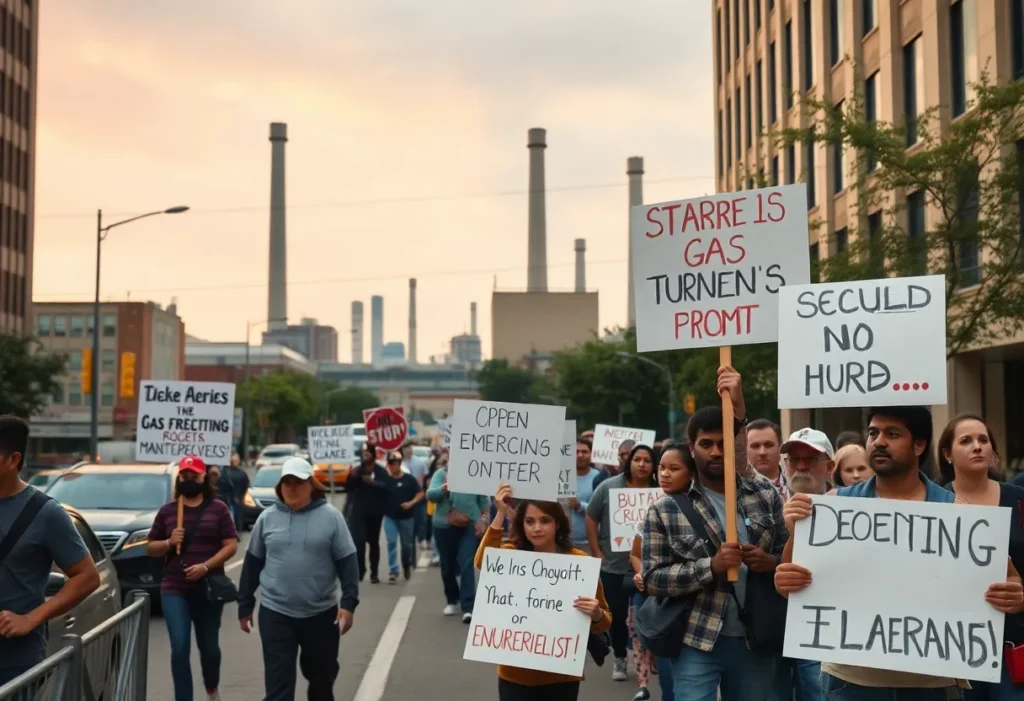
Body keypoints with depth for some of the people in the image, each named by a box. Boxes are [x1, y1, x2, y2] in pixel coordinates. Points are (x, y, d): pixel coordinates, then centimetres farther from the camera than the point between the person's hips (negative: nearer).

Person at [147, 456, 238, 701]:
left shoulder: (218, 508, 1)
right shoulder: (167, 510, 6)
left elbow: (231, 546, -4)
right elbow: (150, 548, 10)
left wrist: (205, 566, -17)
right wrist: (169, 542, -12)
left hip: (209, 588, 0)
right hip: (174, 589, 1)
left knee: (208, 646, 13)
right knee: (180, 648, -8)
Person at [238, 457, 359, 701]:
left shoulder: (330, 517, -4)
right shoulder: (267, 518, 2)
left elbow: (347, 562, -4)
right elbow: (253, 564, 9)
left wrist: (349, 602, -12)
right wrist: (245, 605, 10)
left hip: (321, 613, 0)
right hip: (275, 614, 0)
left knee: (322, 676, 17)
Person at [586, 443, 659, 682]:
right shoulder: (608, 487, -4)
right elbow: (591, 519, 1)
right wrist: (597, 553, -3)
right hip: (613, 565, 0)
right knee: (617, 613, 8)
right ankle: (620, 658, 25)